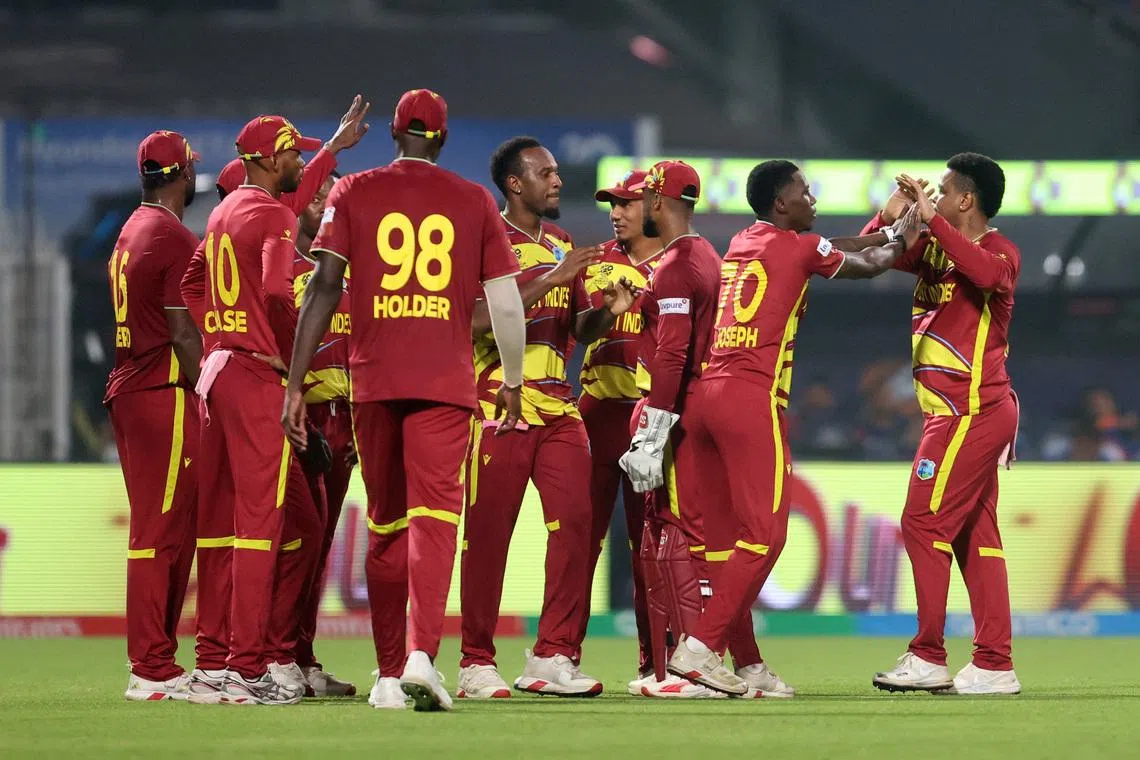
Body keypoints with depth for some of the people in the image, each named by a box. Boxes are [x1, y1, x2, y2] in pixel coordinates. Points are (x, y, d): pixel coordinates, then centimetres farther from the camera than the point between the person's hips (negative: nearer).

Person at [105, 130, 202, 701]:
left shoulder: (130, 234, 18)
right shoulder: (175, 238, -11)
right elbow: (183, 334, -16)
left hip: (127, 391, 10)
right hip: (165, 396, -10)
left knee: (158, 531, 12)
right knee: (162, 531, -10)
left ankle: (155, 664, 13)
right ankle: (152, 670, -12)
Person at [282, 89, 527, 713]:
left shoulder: (353, 193, 6)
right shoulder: (473, 201, 7)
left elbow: (323, 288, -2)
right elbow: (506, 304, 7)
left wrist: (295, 384, -3)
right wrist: (512, 381, 21)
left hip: (374, 379, 1)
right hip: (445, 381, -1)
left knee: (385, 526, 11)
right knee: (434, 515, -8)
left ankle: (388, 673, 14)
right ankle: (422, 654, -27)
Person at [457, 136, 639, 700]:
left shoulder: (561, 246, 18)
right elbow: (478, 319, -18)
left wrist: (608, 311, 1)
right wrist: (549, 279, -21)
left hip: (558, 408, 6)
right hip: (500, 407, -6)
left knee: (574, 520, -4)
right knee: (488, 534, -3)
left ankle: (554, 655, 0)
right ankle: (476, 664, 4)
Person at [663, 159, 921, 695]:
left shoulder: (741, 244, 21)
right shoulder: (799, 247, 0)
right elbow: (865, 266, 17)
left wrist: (888, 229, 43)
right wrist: (901, 241, 38)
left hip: (705, 394, 8)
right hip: (752, 397, -8)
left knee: (726, 535, 7)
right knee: (764, 532, -8)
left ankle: (746, 664, 10)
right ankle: (701, 646, -16)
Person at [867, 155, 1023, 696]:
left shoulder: (999, 249, -10)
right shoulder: (934, 248, 14)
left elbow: (988, 272, -34)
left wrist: (933, 220, -31)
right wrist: (891, 216, 2)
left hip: (971, 410, -9)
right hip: (963, 413, 9)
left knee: (924, 522, -10)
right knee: (975, 536, 8)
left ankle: (928, 658, -8)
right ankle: (995, 665, 9)